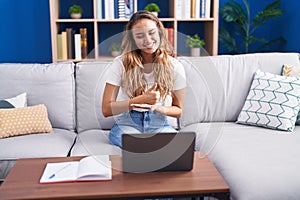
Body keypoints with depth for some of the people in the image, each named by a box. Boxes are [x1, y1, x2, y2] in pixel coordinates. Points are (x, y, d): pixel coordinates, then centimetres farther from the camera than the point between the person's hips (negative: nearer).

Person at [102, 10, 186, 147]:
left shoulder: (174, 67, -3)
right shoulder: (120, 64, -7)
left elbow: (178, 110, 5)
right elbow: (106, 110, -11)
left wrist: (158, 108, -17)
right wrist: (141, 100, -22)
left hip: (159, 125, 3)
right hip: (127, 124, -2)